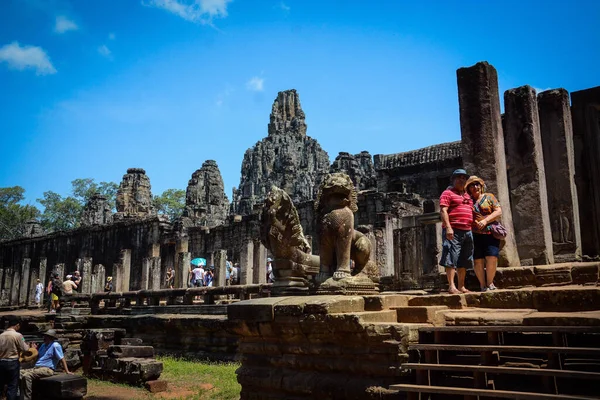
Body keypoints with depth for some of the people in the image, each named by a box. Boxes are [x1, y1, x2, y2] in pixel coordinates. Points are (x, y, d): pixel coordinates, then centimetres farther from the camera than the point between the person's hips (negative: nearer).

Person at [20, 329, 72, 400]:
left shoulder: (55, 345, -7)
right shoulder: (43, 345, 20)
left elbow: (62, 359, -10)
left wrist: (67, 371, -13)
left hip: (47, 369, -9)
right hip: (36, 368, 9)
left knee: (27, 376, -28)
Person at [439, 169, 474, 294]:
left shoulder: (467, 195, 24)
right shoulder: (448, 193, 0)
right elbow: (443, 210, -11)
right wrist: (448, 227, -21)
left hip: (467, 231, 8)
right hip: (453, 231, -8)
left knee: (464, 260, 8)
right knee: (451, 258, -10)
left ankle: (461, 286, 13)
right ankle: (451, 286, -12)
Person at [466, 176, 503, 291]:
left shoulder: (489, 197, 12)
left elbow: (499, 211, 2)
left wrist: (485, 221, -11)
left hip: (491, 233, 0)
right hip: (475, 234, 1)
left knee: (492, 258, -11)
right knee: (478, 260, -4)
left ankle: (490, 282, 5)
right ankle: (482, 284, 8)